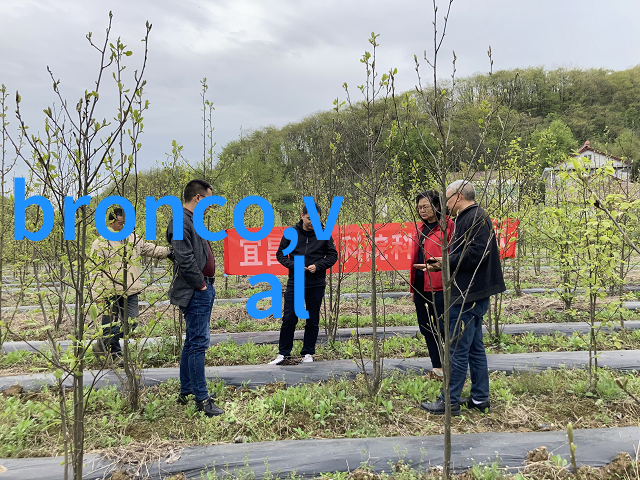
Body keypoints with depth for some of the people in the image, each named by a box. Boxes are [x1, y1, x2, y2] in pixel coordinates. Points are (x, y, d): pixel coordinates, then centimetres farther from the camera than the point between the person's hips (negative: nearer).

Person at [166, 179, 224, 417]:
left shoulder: (193, 221, 17)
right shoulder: (181, 222, -15)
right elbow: (185, 259, -23)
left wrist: (208, 284, 13)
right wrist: (200, 284, -15)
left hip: (204, 289, 11)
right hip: (195, 293, -11)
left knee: (193, 343, 16)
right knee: (198, 343, -6)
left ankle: (186, 392, 27)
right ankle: (201, 399, 2)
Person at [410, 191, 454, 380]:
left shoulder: (447, 226, -6)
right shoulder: (420, 228, 17)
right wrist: (412, 287, 18)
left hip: (438, 285, -8)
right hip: (420, 285, 8)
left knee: (441, 328, -3)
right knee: (425, 327, 12)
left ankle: (443, 369, 11)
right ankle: (437, 368, 24)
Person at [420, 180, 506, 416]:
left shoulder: (476, 218, -14)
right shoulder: (467, 218, 18)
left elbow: (476, 254, -24)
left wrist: (447, 262, -15)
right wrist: (441, 265, 8)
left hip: (468, 297, -11)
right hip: (469, 295, 11)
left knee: (458, 350, -3)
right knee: (475, 348, 15)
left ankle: (450, 401, 7)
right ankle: (480, 399, 25)